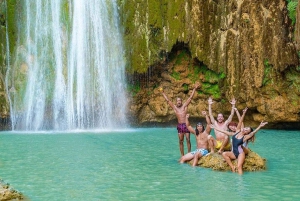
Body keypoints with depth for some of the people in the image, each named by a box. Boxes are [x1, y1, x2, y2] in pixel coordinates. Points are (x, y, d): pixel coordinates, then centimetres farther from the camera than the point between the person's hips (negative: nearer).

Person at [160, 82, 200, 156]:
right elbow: (168, 100, 12)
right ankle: (182, 156, 10)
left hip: (186, 125, -3)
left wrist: (194, 89, -7)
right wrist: (163, 93, 14)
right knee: (180, 141, 5)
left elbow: (190, 97, -1)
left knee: (188, 140, -3)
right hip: (179, 125, 3)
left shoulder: (184, 106, 2)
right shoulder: (174, 107, 8)